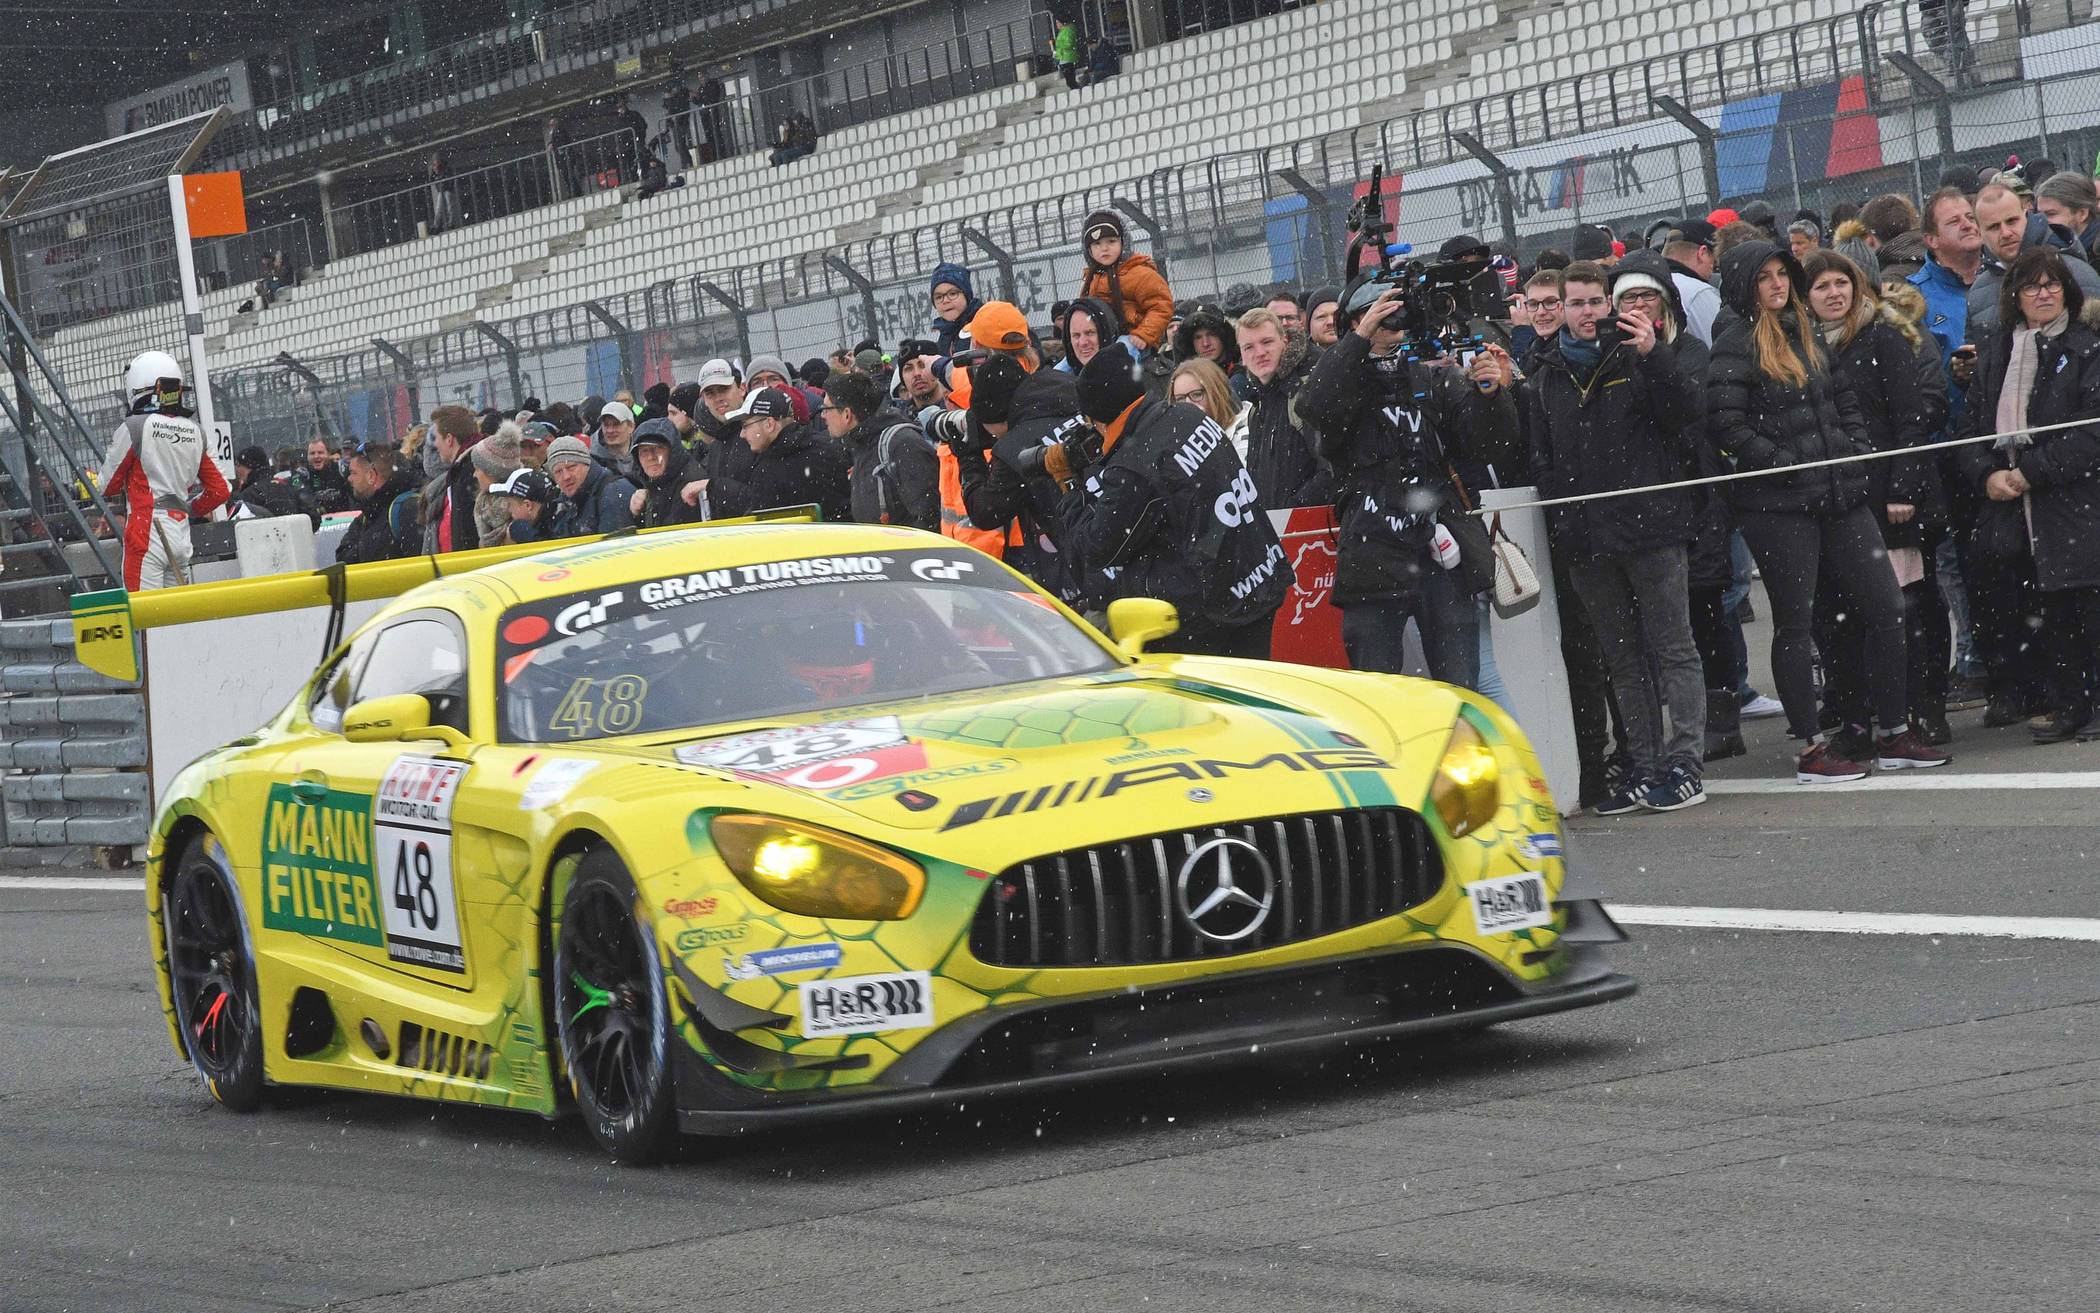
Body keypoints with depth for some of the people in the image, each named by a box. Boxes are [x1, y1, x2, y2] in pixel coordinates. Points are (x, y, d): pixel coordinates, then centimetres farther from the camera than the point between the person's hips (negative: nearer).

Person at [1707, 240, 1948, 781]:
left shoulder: (1808, 332, 15)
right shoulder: (1737, 344, -7)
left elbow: (1844, 401, 23)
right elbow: (1725, 424, -14)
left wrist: (1858, 452, 8)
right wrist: (1782, 463, -15)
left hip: (1839, 495, 7)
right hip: (1779, 506, -7)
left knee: (1884, 607, 5)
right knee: (1794, 624, 0)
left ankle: (1894, 734, 13)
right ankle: (1812, 750, 5)